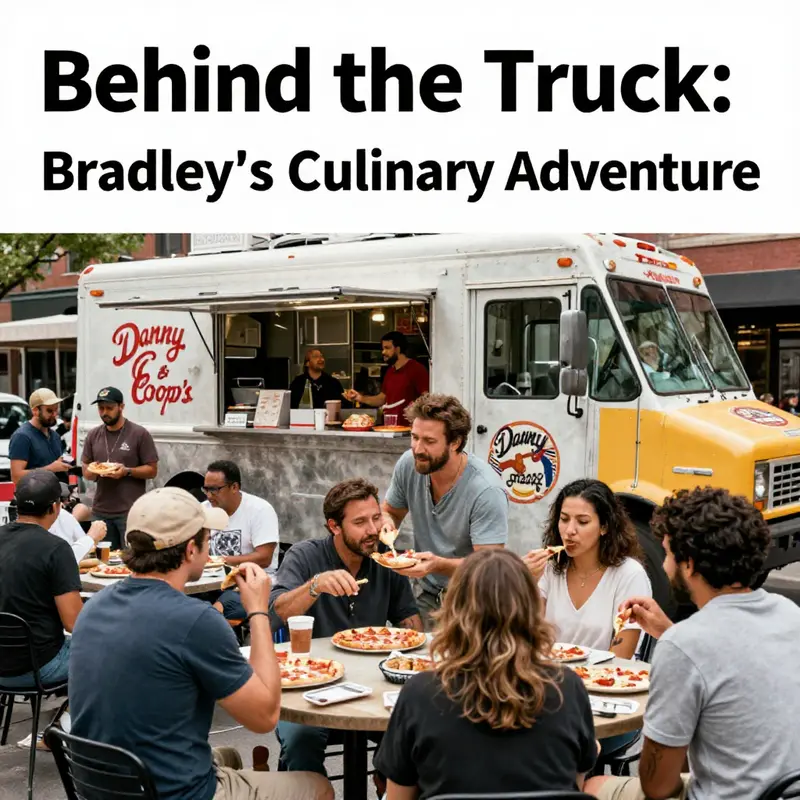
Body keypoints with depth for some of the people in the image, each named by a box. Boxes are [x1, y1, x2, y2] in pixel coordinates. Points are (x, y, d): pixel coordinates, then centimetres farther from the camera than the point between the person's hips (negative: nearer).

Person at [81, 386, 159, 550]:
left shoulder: (140, 434, -2)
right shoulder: (93, 435, 12)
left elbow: (152, 470, -2)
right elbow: (86, 472, 16)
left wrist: (127, 471, -19)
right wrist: (92, 472, -8)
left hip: (131, 511, -4)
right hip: (100, 512, 4)